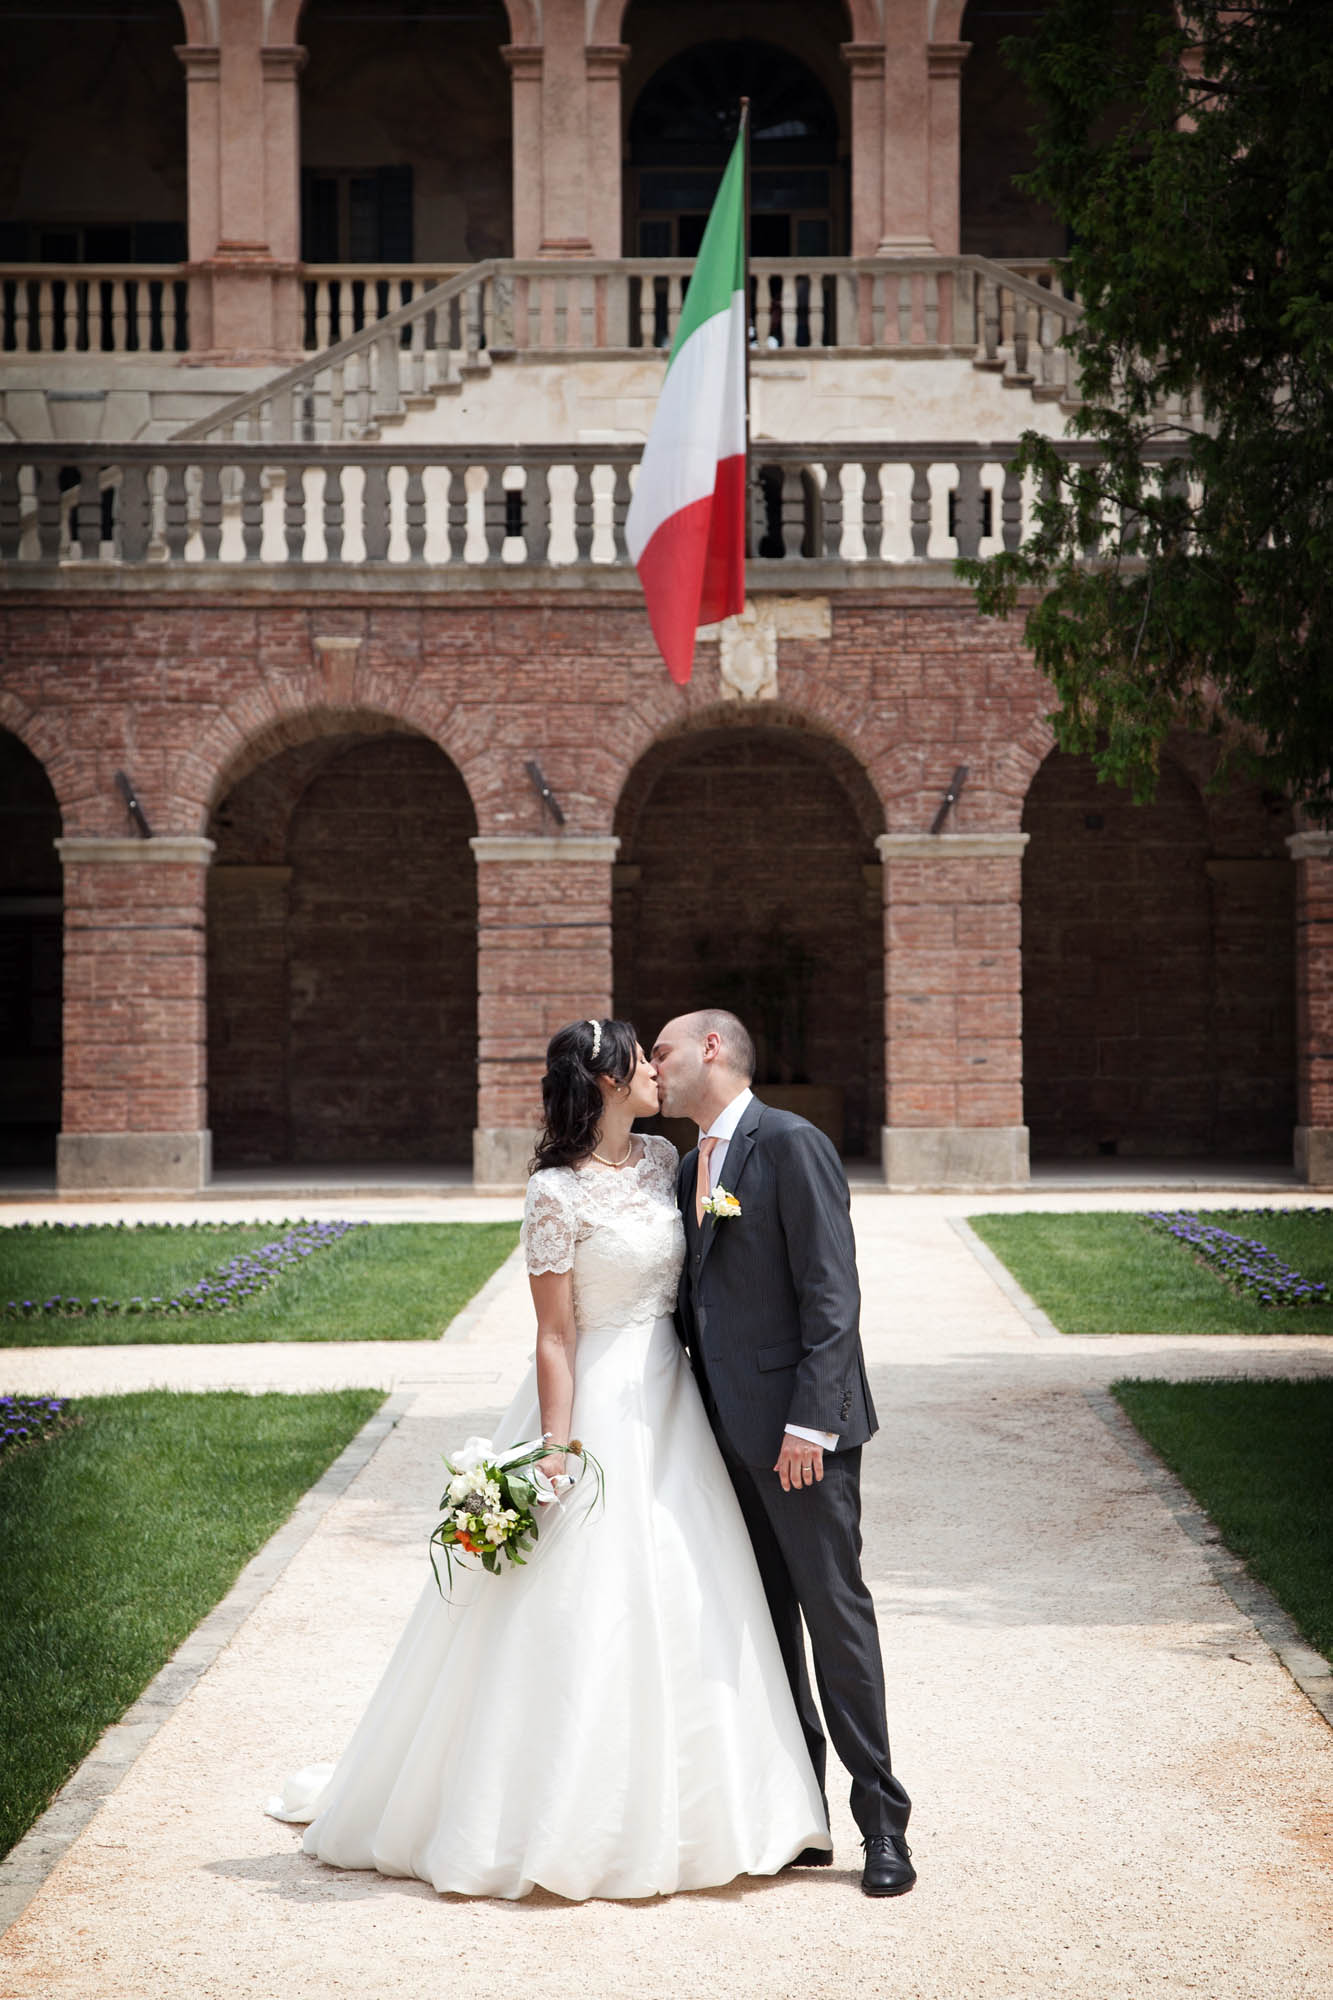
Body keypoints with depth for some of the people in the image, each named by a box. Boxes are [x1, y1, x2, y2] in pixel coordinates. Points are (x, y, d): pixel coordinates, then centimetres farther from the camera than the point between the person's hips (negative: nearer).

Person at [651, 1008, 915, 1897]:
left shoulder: (792, 1146, -10)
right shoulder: (695, 1166, 16)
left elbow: (832, 1294, -15)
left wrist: (810, 1422, -20)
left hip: (798, 1425, -8)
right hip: (729, 1429, 8)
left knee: (834, 1610, -4)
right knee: (763, 1618, 10)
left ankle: (882, 1822, 4)